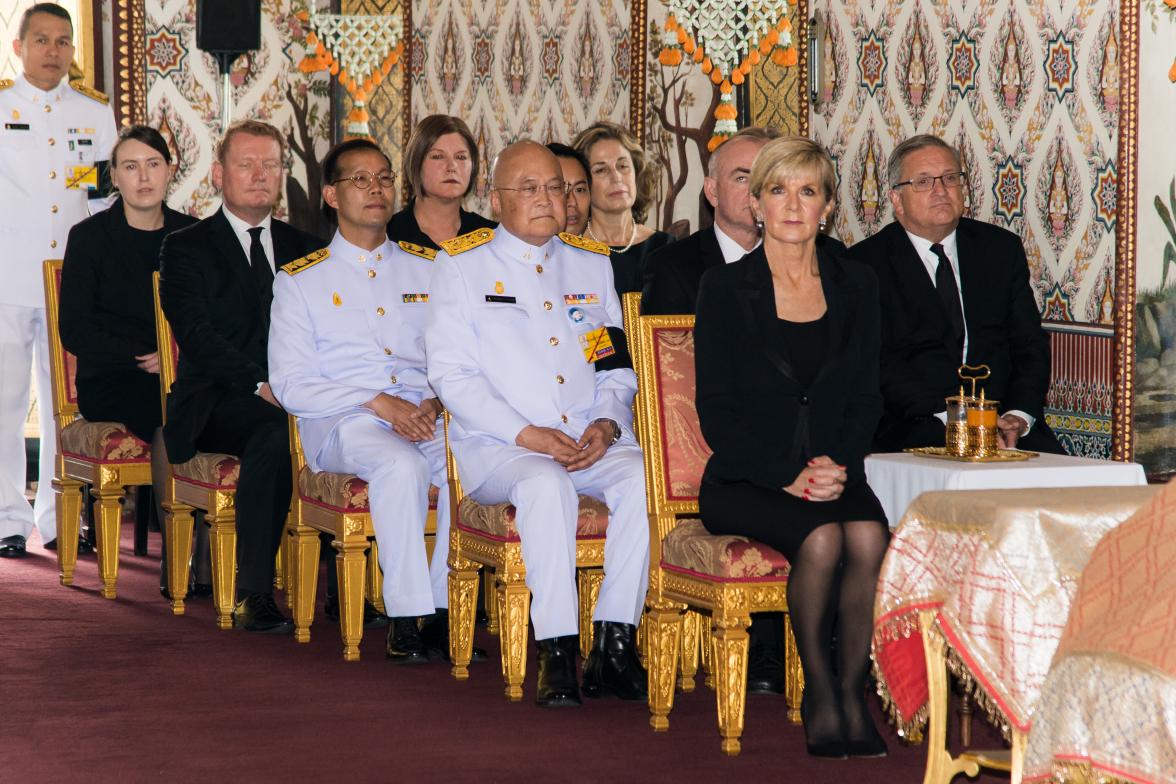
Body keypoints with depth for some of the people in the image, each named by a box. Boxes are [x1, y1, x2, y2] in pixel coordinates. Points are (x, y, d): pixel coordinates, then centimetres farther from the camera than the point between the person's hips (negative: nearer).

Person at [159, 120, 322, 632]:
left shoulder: (305, 249, 21)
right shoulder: (186, 248, 6)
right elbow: (196, 334, -9)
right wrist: (261, 385, -23)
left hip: (296, 397, 4)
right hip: (216, 404, -4)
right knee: (274, 430, -37)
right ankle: (253, 595, -35)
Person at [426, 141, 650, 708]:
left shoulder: (592, 263, 19)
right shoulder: (461, 266, 5)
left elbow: (619, 365, 18)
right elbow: (452, 375, -3)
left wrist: (606, 422, -5)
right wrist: (526, 434, -15)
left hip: (593, 441, 4)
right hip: (497, 447, -3)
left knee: (641, 478, -28)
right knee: (546, 486, -36)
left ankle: (614, 643, -25)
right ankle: (556, 652, -33)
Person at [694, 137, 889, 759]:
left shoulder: (855, 286, 10)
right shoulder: (726, 289, 0)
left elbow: (865, 397, 8)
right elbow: (717, 409, -4)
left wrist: (839, 465, -11)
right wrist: (786, 476, -16)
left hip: (834, 471, 3)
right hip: (744, 480, -3)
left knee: (869, 536, -31)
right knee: (821, 538, -32)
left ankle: (853, 691, -16)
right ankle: (817, 690, -13)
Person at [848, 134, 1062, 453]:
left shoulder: (1001, 248, 16)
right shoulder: (867, 263, 3)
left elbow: (1031, 344, 12)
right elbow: (882, 367, -6)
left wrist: (1018, 415, -8)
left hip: (1004, 423, 4)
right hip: (915, 431, -4)